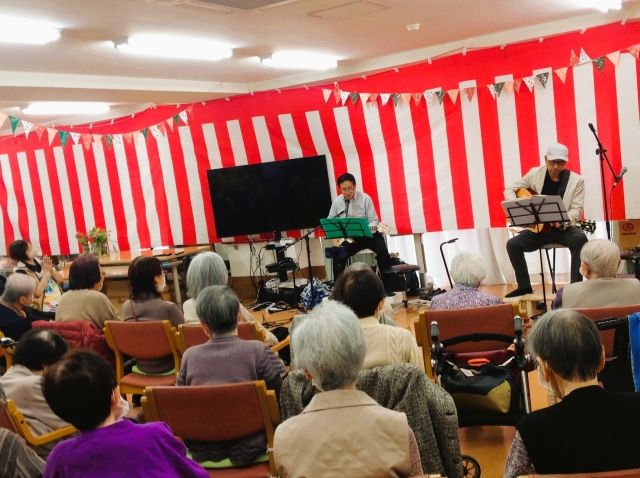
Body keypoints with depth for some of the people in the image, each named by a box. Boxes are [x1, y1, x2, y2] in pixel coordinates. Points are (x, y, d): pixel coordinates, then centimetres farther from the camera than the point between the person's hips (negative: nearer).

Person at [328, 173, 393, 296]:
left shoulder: (365, 198, -10)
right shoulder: (337, 201, 0)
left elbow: (373, 220, -10)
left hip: (369, 234, -2)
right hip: (349, 238, 2)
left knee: (383, 252, -26)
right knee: (337, 255, -21)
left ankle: (386, 287, -12)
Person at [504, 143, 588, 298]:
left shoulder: (576, 180, -5)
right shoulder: (535, 174, 0)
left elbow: (577, 210, -9)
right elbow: (510, 190, 5)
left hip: (563, 228, -2)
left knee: (580, 239, -33)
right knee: (512, 244, -20)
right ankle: (524, 286, -3)